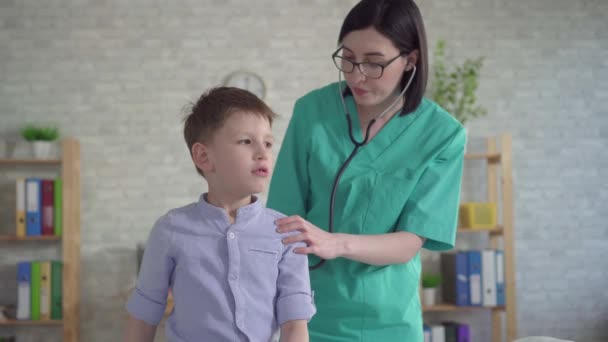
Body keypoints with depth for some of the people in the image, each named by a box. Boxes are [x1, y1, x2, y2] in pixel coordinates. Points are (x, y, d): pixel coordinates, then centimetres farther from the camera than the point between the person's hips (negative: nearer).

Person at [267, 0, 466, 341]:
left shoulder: (442, 135, -10)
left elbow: (410, 242, -13)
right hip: (305, 312, 1)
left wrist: (337, 243, -31)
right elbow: (286, 215, -5)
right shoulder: (312, 110, -8)